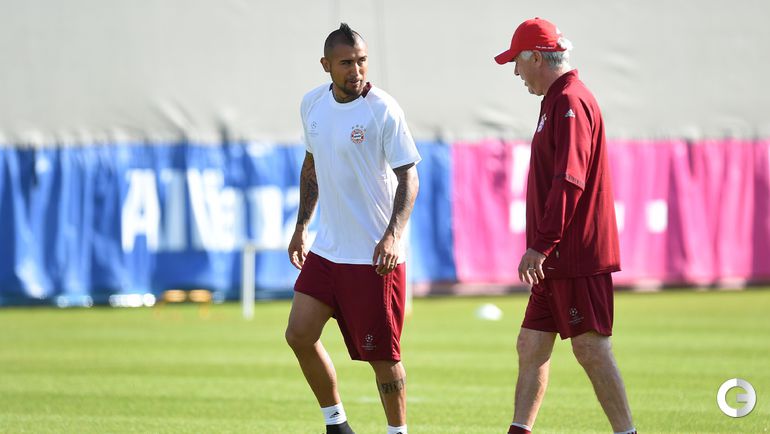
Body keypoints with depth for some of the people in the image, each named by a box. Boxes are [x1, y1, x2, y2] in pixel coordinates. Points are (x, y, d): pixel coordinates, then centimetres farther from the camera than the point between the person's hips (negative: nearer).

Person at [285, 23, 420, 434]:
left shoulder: (382, 110, -13)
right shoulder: (312, 103, 6)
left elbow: (409, 178, -13)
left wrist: (393, 235, -26)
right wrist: (301, 226, 17)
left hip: (375, 256, -6)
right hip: (327, 247, 6)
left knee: (381, 354, -2)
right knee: (299, 335, 0)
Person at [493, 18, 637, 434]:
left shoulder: (570, 103, -14)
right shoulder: (557, 102, 18)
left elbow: (568, 182, -23)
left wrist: (540, 246, -26)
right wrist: (542, 247, 20)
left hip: (576, 257, -10)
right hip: (557, 259, 10)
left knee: (591, 349, -9)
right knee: (531, 347, 10)